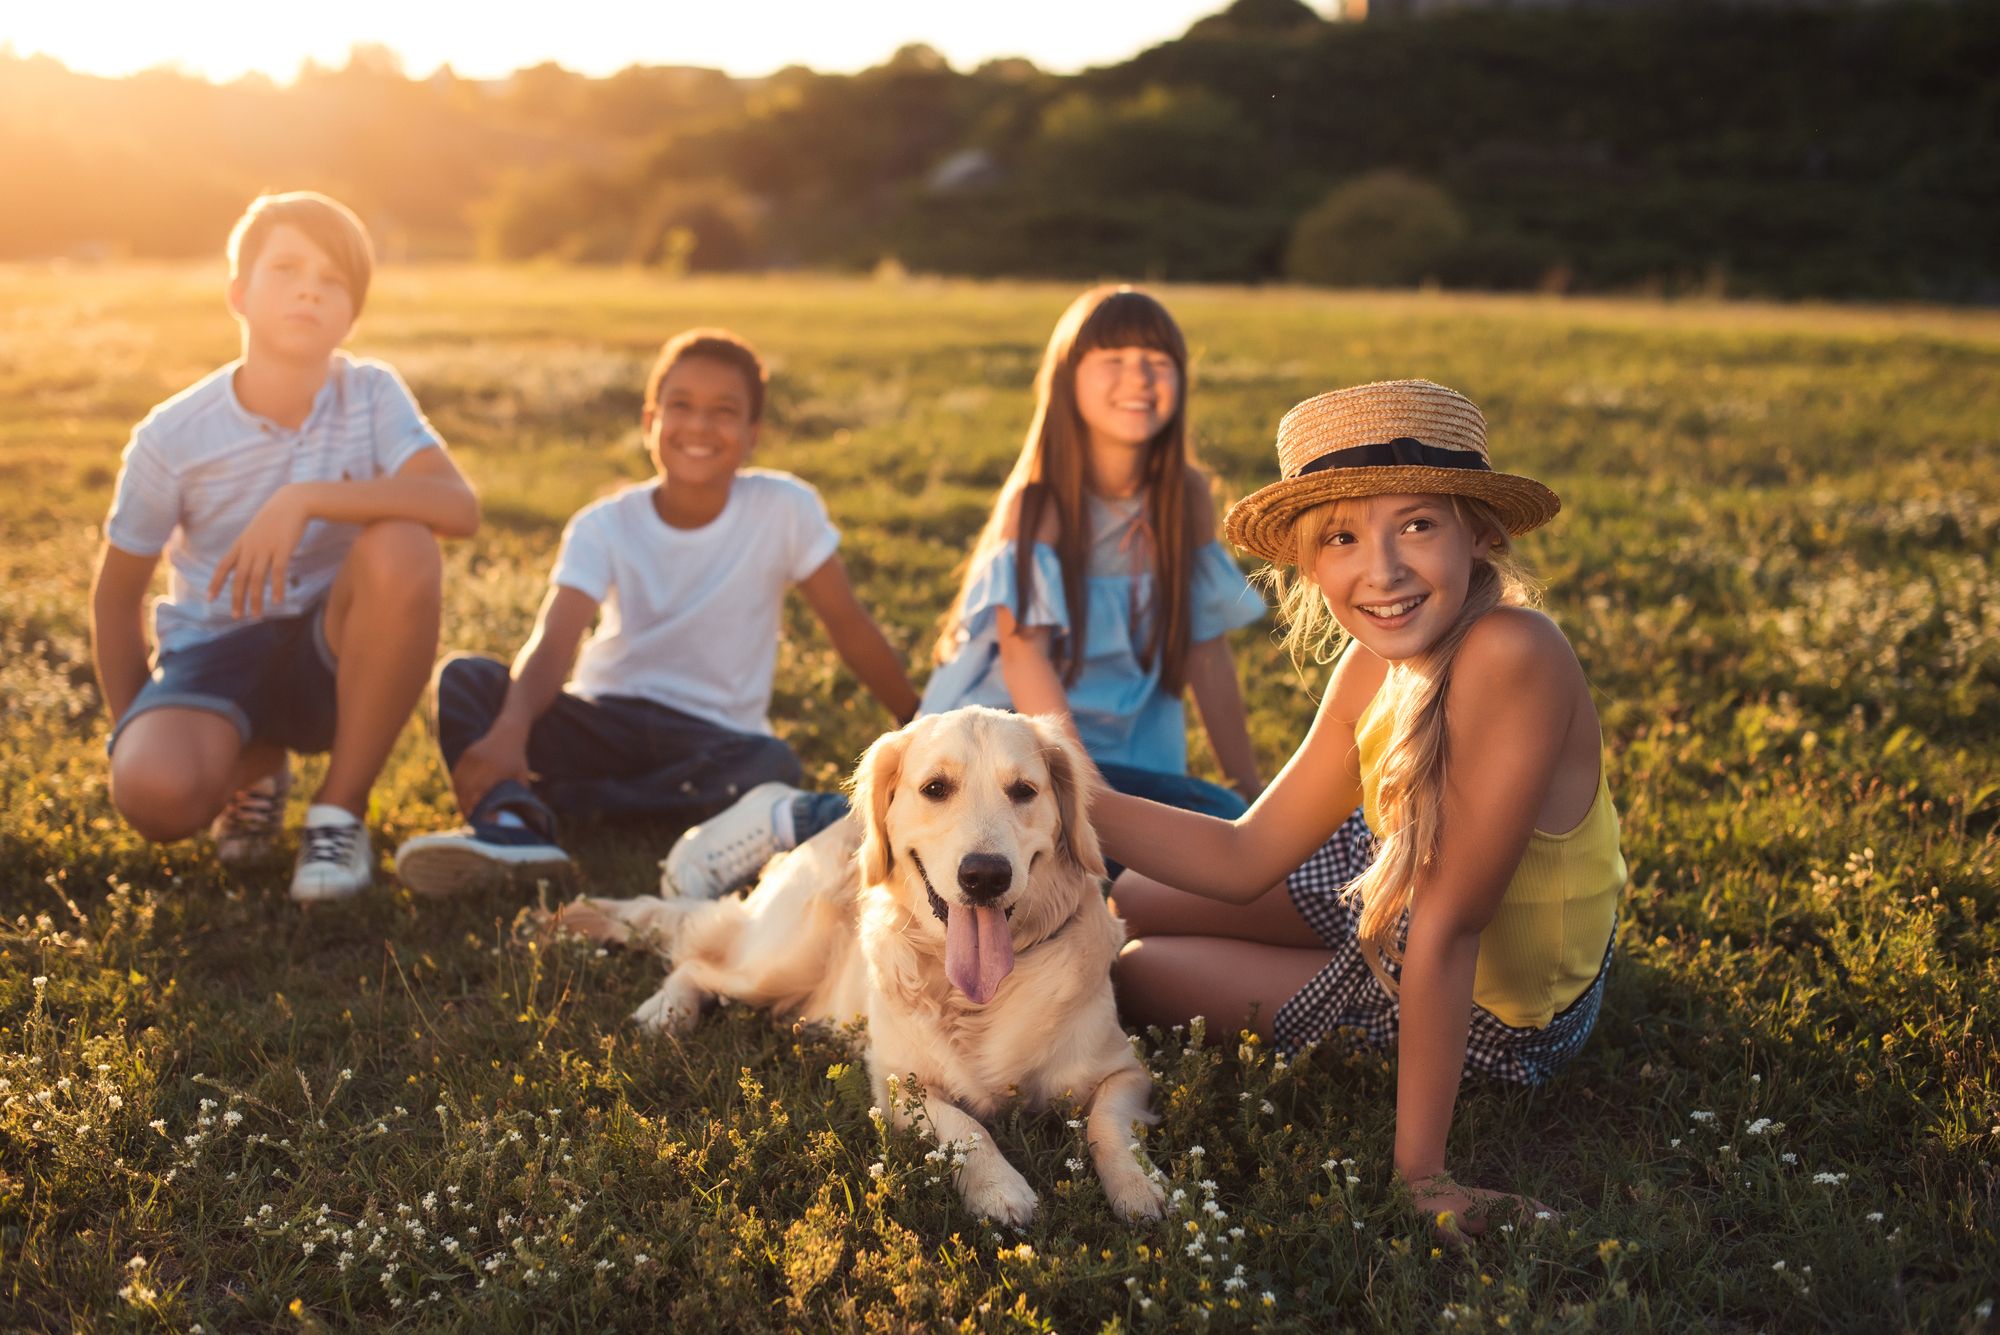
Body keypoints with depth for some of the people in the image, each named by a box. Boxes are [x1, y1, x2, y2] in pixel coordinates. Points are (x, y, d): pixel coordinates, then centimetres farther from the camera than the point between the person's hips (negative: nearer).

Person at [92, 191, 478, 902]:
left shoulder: (372, 395, -10)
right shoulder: (172, 436, -10)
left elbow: (460, 507, -28)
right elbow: (117, 592, 3)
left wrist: (305, 499, -35)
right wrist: (132, 734, 0)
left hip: (336, 655, 0)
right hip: (215, 649, 0)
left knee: (402, 549, -32)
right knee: (153, 793, -33)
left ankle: (340, 809, -14)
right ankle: (256, 765, 10)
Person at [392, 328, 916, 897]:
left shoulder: (784, 508, -7)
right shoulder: (604, 526, -6)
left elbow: (850, 625, 1)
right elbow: (551, 644, -20)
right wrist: (511, 730, -41)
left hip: (712, 736, -1)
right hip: (606, 720, 1)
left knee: (772, 764, -36)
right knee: (465, 677, -23)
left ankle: (518, 801, -33)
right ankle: (511, 826, -51)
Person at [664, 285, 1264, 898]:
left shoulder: (1187, 500, 1)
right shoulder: (1037, 501, -13)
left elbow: (1206, 649, 5)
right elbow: (1023, 651, -21)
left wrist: (1249, 789, 5)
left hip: (1123, 753, 6)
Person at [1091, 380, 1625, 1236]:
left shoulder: (1509, 657, -37)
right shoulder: (1375, 667, -12)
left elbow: (1444, 927, -35)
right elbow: (1247, 859, -6)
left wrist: (1418, 1173, -29)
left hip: (1493, 1013, -6)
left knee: (1131, 972, 8)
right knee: (1109, 910, 16)